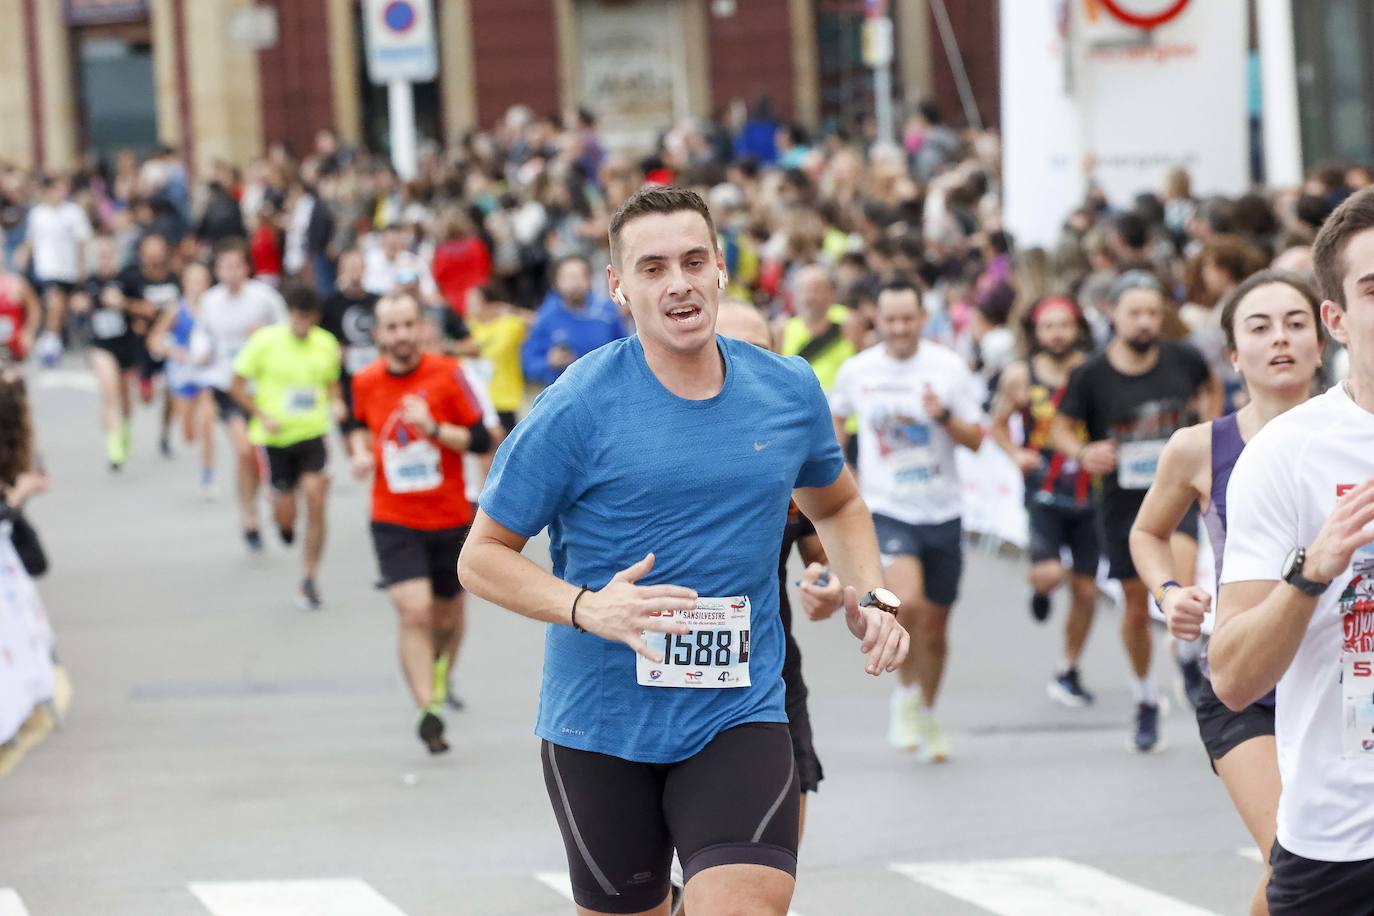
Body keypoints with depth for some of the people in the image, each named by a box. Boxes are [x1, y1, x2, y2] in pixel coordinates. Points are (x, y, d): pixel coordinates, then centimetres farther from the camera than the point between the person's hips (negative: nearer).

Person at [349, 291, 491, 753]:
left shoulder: (447, 374, -9)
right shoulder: (366, 382, -2)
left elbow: (480, 439, -9)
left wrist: (433, 428, -23)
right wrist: (361, 450, 0)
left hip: (450, 519, 1)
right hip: (394, 521, 0)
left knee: (446, 615, 16)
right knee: (415, 612, -20)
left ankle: (442, 671, 50)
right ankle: (428, 711, -19)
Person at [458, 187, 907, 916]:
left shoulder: (789, 391, 3)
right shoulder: (577, 407, -9)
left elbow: (837, 505, 23)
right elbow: (481, 556, -5)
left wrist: (870, 595, 5)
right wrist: (586, 606, -21)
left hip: (740, 717, 1)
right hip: (600, 727, -1)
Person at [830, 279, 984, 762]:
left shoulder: (948, 367, -4)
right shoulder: (856, 371, -1)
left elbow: (976, 440, -2)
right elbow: (836, 418, 21)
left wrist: (944, 417, -21)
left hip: (942, 512, 1)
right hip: (886, 510, -1)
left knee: (935, 626, 10)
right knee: (907, 601, -27)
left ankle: (927, 715, 33)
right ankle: (906, 694, -3)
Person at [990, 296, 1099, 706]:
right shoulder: (1019, 377, -2)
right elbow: (998, 423, 12)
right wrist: (1016, 454, -6)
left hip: (1088, 493, 1)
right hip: (1044, 492, -1)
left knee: (1085, 590, 6)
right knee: (1050, 573, -23)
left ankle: (1068, 672, 25)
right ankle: (1039, 589, 16)